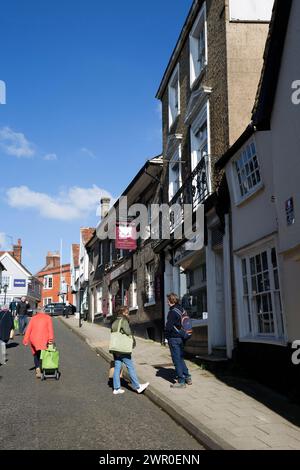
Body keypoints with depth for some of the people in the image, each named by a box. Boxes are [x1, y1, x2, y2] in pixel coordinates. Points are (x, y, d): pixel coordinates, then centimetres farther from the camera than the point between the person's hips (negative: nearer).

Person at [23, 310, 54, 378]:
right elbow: (50, 329, -4)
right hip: (43, 340, -3)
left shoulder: (33, 318, 16)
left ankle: (37, 369, 4)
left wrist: (25, 340, 2)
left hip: (33, 339, 3)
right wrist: (51, 339, -12)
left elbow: (28, 329, 5)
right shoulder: (48, 318, 10)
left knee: (36, 354, 17)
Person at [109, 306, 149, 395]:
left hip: (115, 349, 8)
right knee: (130, 367, 0)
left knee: (117, 367, 10)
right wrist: (133, 342, -2)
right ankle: (137, 386, 7)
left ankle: (116, 388, 13)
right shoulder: (124, 321, -11)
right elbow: (128, 332, -19)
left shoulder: (114, 323, 14)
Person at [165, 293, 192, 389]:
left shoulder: (172, 312, -18)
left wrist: (167, 336, -1)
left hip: (174, 338, -9)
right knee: (180, 358, 20)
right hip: (182, 338, 9)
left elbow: (168, 327, -19)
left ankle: (181, 381, 2)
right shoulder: (182, 310, 9)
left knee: (177, 360, -2)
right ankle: (187, 377, 20)